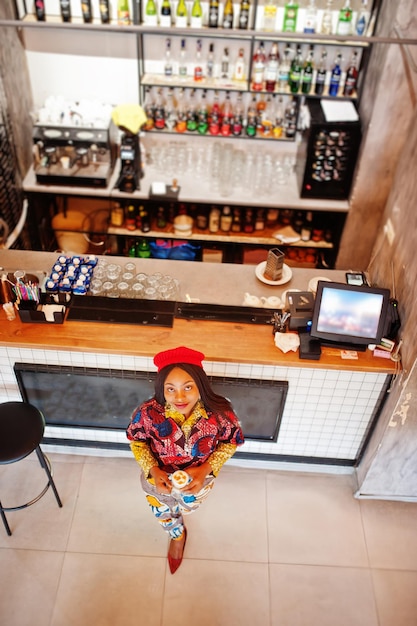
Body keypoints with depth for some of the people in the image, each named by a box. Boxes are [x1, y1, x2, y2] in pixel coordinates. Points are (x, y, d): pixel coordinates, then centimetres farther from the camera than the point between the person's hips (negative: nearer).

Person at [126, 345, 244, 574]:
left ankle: (180, 507, 75)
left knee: (187, 507, 36)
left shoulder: (219, 414, -37)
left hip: (198, 479, 0)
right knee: (164, 515, 32)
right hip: (159, 479, 0)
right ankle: (178, 536, 69)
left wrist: (206, 469, -27)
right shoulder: (148, 413, -37)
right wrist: (152, 470, -26)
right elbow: (136, 439, -14)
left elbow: (232, 441, -15)